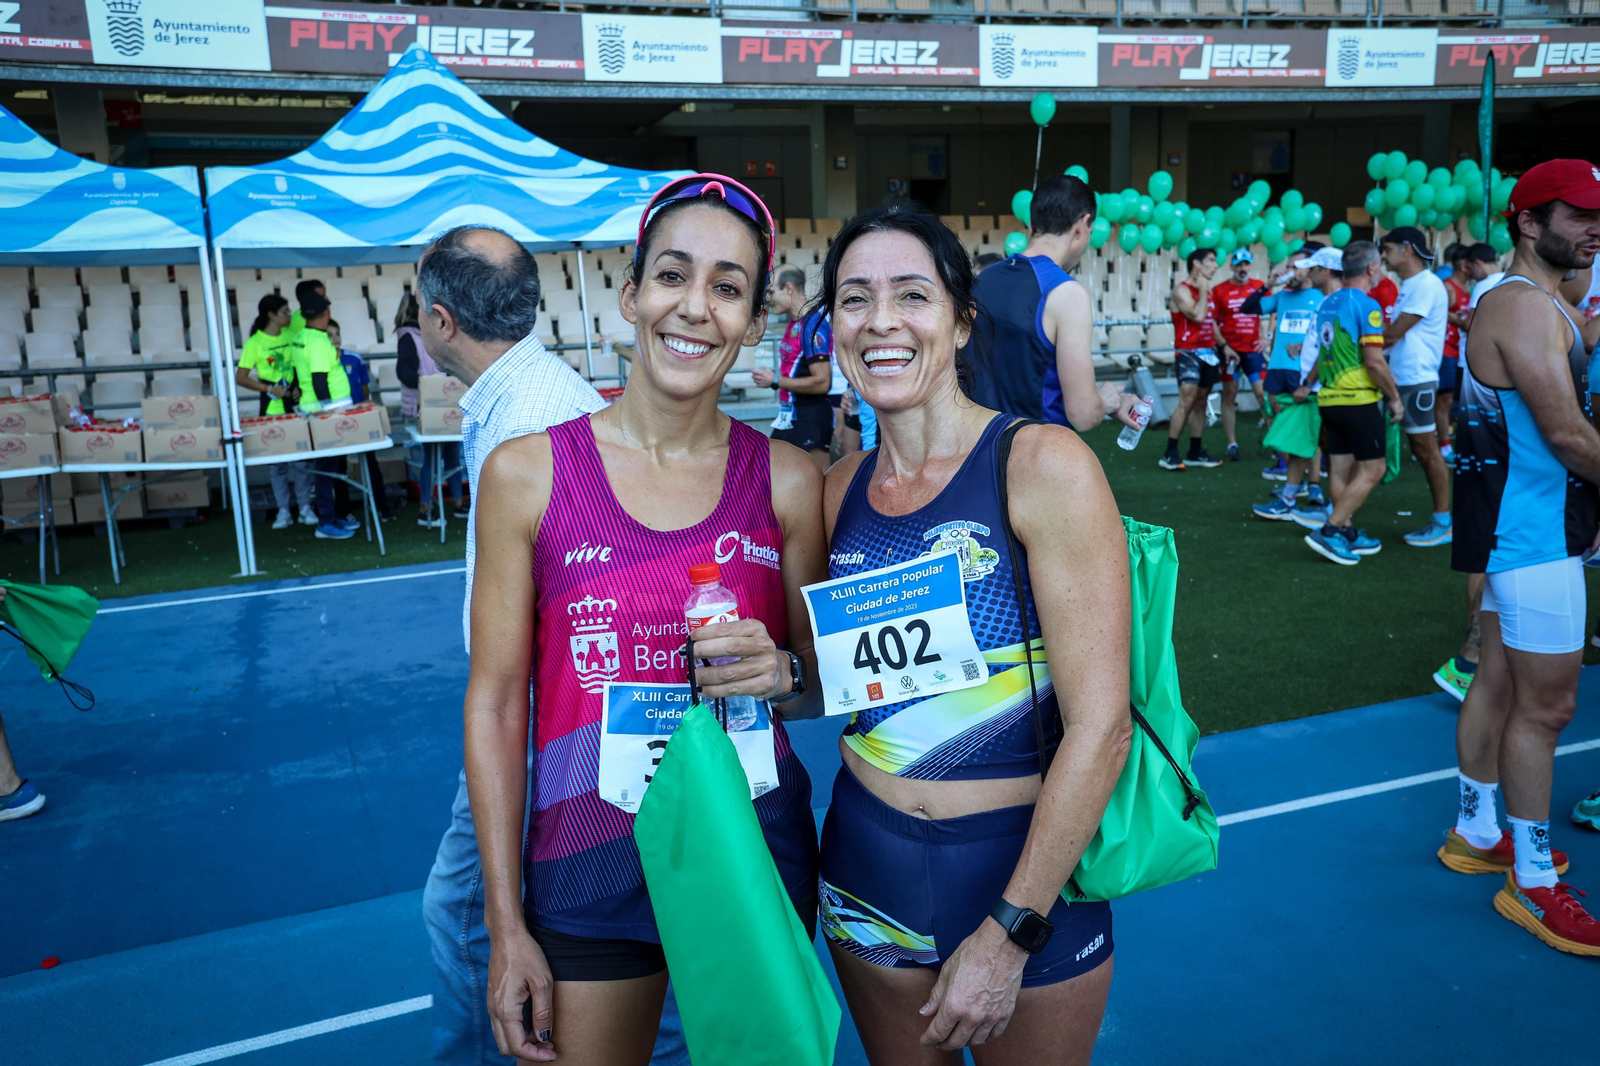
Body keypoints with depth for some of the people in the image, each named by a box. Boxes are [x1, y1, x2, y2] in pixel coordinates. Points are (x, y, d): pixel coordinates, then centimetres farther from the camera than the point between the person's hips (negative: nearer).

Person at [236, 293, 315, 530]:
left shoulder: (291, 336, 5)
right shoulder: (255, 342, -5)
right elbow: (240, 378, -6)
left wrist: (299, 387, -3)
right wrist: (270, 389, -15)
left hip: (295, 406, 3)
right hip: (271, 409, -3)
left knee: (301, 459, 3)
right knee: (276, 461, 4)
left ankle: (305, 507, 13)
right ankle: (283, 511, 12)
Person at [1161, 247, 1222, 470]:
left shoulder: (1208, 290, 17)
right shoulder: (1182, 290, -8)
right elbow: (1197, 315, -23)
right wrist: (1202, 290, -12)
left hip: (1208, 353, 8)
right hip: (1189, 353, -8)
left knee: (1201, 403, 8)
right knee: (1187, 401, -17)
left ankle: (1195, 452, 14)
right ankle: (1170, 454, -15)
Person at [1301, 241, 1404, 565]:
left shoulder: (1327, 304, 11)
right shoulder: (1366, 305, -14)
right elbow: (1374, 361, -18)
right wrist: (1395, 398, -8)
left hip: (1330, 399, 8)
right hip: (1358, 401, -8)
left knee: (1341, 469, 11)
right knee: (1373, 469, -2)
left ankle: (1348, 535, 17)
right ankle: (1329, 531, -8)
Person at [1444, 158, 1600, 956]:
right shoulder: (1525, 306, -17)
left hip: (1525, 522, 11)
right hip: (1529, 529, -11)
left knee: (1501, 682, 17)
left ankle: (1475, 834, 30)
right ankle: (1531, 883, 7)